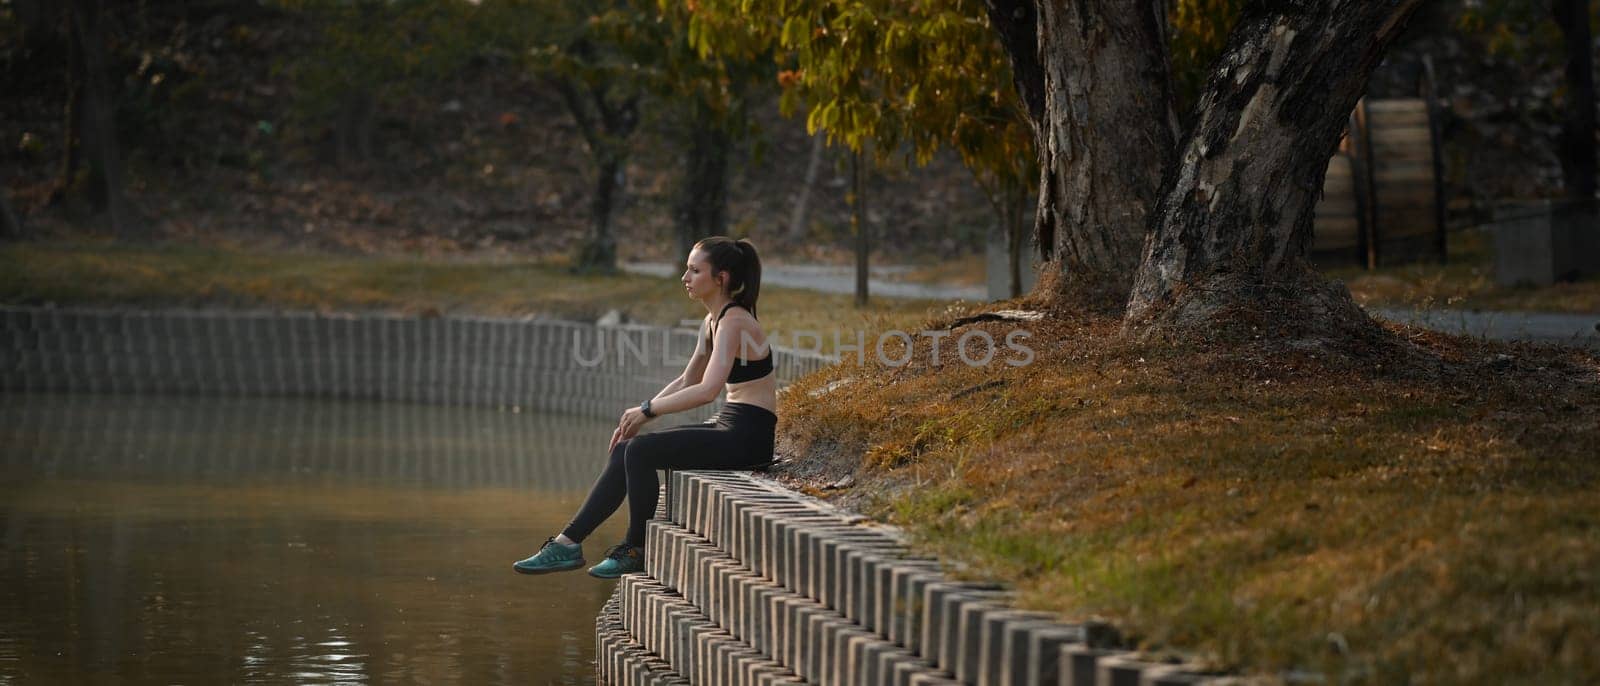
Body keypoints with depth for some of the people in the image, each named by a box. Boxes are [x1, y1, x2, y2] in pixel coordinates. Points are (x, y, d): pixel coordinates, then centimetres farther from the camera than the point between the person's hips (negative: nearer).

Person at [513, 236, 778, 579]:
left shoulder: (733, 321, -17)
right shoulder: (712, 321, 13)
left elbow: (707, 390, -27)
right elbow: (687, 381, 21)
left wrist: (647, 410, -17)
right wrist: (639, 416, 8)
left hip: (747, 437, -9)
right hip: (728, 427, 9)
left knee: (640, 451, -17)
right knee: (626, 450, 1)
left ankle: (638, 550, -3)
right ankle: (568, 542, 2)